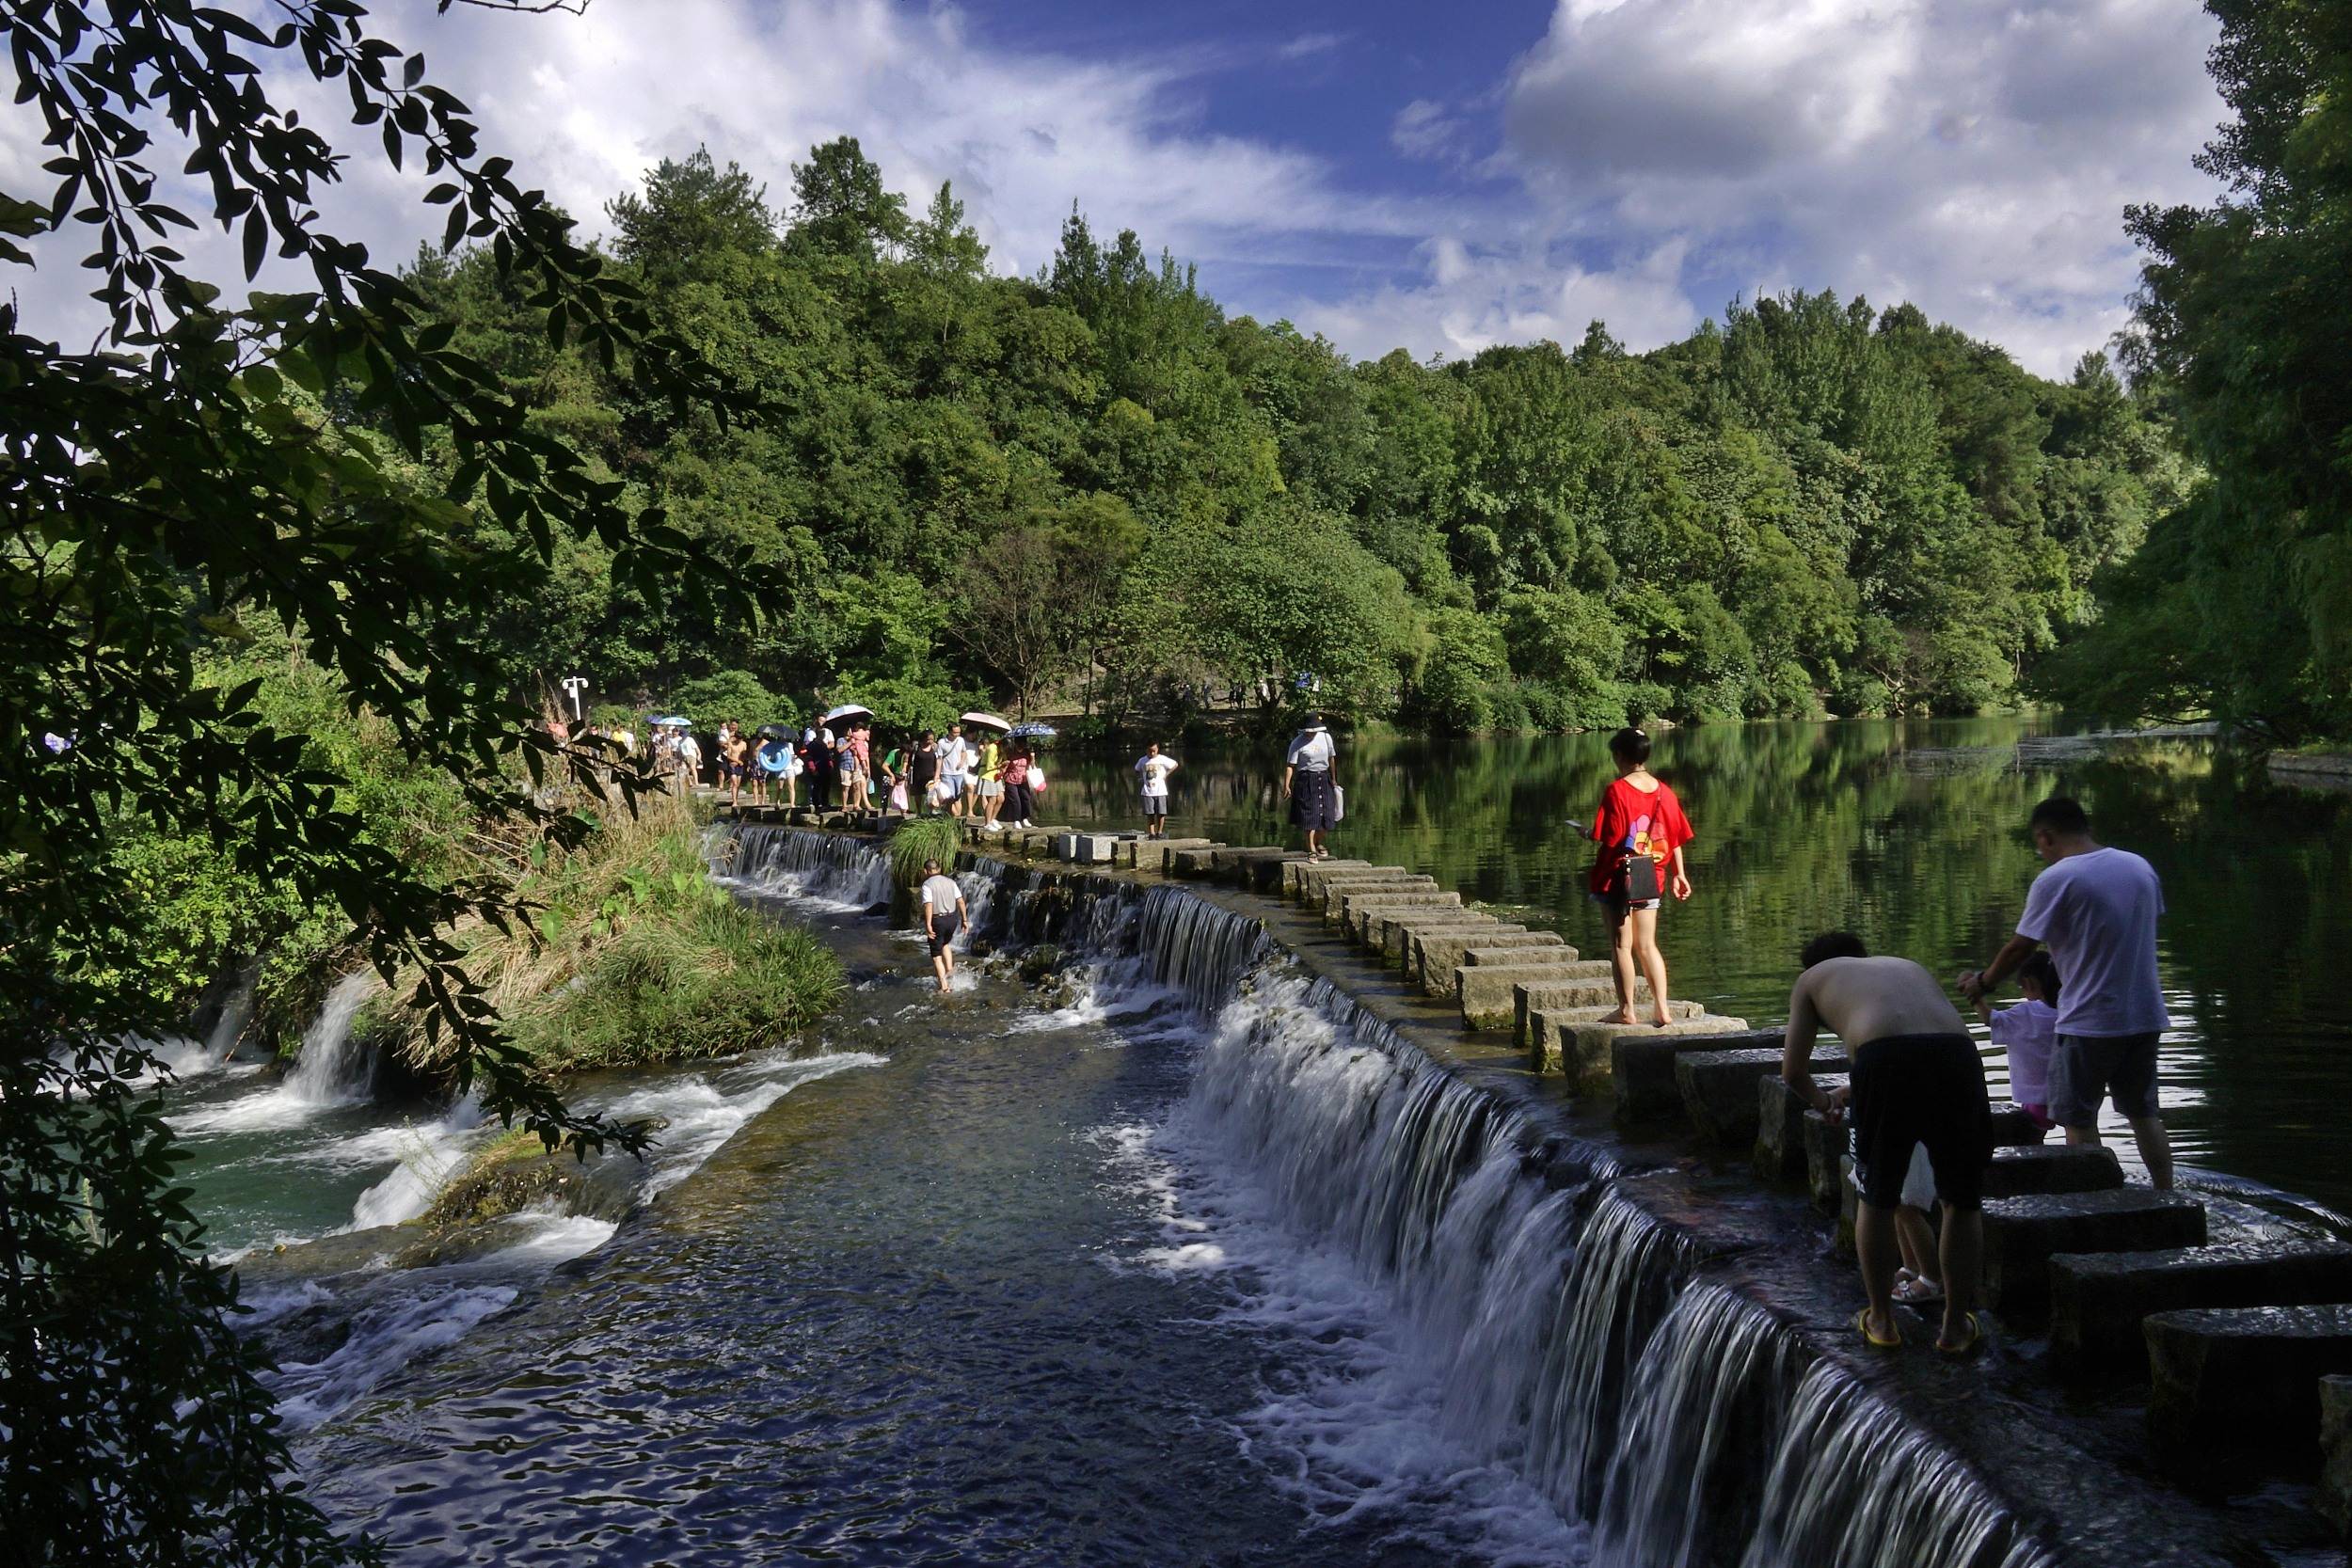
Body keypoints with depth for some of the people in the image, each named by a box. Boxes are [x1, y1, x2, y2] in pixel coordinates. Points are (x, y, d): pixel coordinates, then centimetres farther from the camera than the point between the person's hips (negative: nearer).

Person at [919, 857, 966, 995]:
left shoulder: (927, 884, -10)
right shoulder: (950, 881, 6)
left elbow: (928, 905, -21)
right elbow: (960, 901, 3)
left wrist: (928, 925, -25)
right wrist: (964, 920, 8)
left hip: (937, 921, -5)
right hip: (952, 919, 5)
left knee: (936, 956, 7)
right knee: (945, 944, 32)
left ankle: (944, 987, 3)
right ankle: (949, 970, 15)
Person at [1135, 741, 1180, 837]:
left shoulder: (1162, 759, -2)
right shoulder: (1142, 761, 5)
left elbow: (1175, 764, 8)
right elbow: (1137, 771, 23)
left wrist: (1166, 774, 1)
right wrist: (1142, 777, 5)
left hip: (1160, 791, -1)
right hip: (1147, 792, 1)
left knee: (1161, 813, -1)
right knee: (1149, 814, -1)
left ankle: (1159, 832, 11)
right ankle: (1152, 833, 4)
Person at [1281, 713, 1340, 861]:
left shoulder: (1326, 737, 5)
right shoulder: (1298, 743, -10)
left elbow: (1331, 758, 17)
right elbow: (1290, 765, -12)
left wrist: (1333, 779, 22)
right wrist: (1286, 785, -20)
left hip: (1324, 779, 5)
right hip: (1307, 781, -5)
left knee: (1326, 815, 6)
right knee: (1310, 815, -9)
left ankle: (1318, 843, 30)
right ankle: (1311, 850, -5)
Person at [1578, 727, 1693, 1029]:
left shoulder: (1617, 790, -14)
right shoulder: (1663, 791, 4)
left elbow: (1610, 838, -18)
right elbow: (1675, 837, 7)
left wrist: (1589, 835, 2)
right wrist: (1679, 874, 13)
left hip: (1621, 872, -5)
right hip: (1652, 874, 5)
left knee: (1621, 944, 4)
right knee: (1647, 944, 11)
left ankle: (1626, 1009, 7)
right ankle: (1661, 1007, 5)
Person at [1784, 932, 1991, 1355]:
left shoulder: (1813, 977, 30)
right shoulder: (1910, 967, 40)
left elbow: (1793, 1071, 29)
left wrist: (1821, 1101, 50)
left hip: (1886, 1060, -3)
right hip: (1957, 1053, 3)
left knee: (1877, 1201, 19)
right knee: (1963, 1203, 21)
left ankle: (1880, 1320, 28)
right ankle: (1956, 1326, 27)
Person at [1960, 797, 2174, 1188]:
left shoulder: (2055, 880, -13)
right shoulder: (2140, 866, 8)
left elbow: (2019, 948, -10)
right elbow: (2147, 929, 17)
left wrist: (1981, 983, 7)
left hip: (2090, 1023, -7)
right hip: (2146, 1015, 7)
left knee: (2079, 1121, 4)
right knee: (2144, 1113, 18)